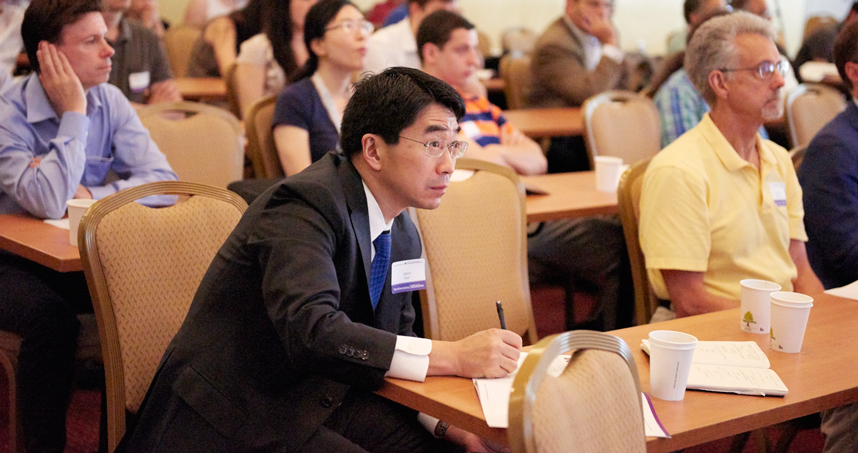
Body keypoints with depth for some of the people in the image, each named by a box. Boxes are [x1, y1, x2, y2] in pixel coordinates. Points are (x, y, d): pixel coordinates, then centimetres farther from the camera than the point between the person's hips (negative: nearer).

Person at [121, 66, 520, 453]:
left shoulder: (403, 238, 9)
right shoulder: (306, 204, -19)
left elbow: (391, 350, 13)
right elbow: (311, 330, -33)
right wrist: (453, 356, -35)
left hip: (320, 401, 8)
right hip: (238, 419, -7)